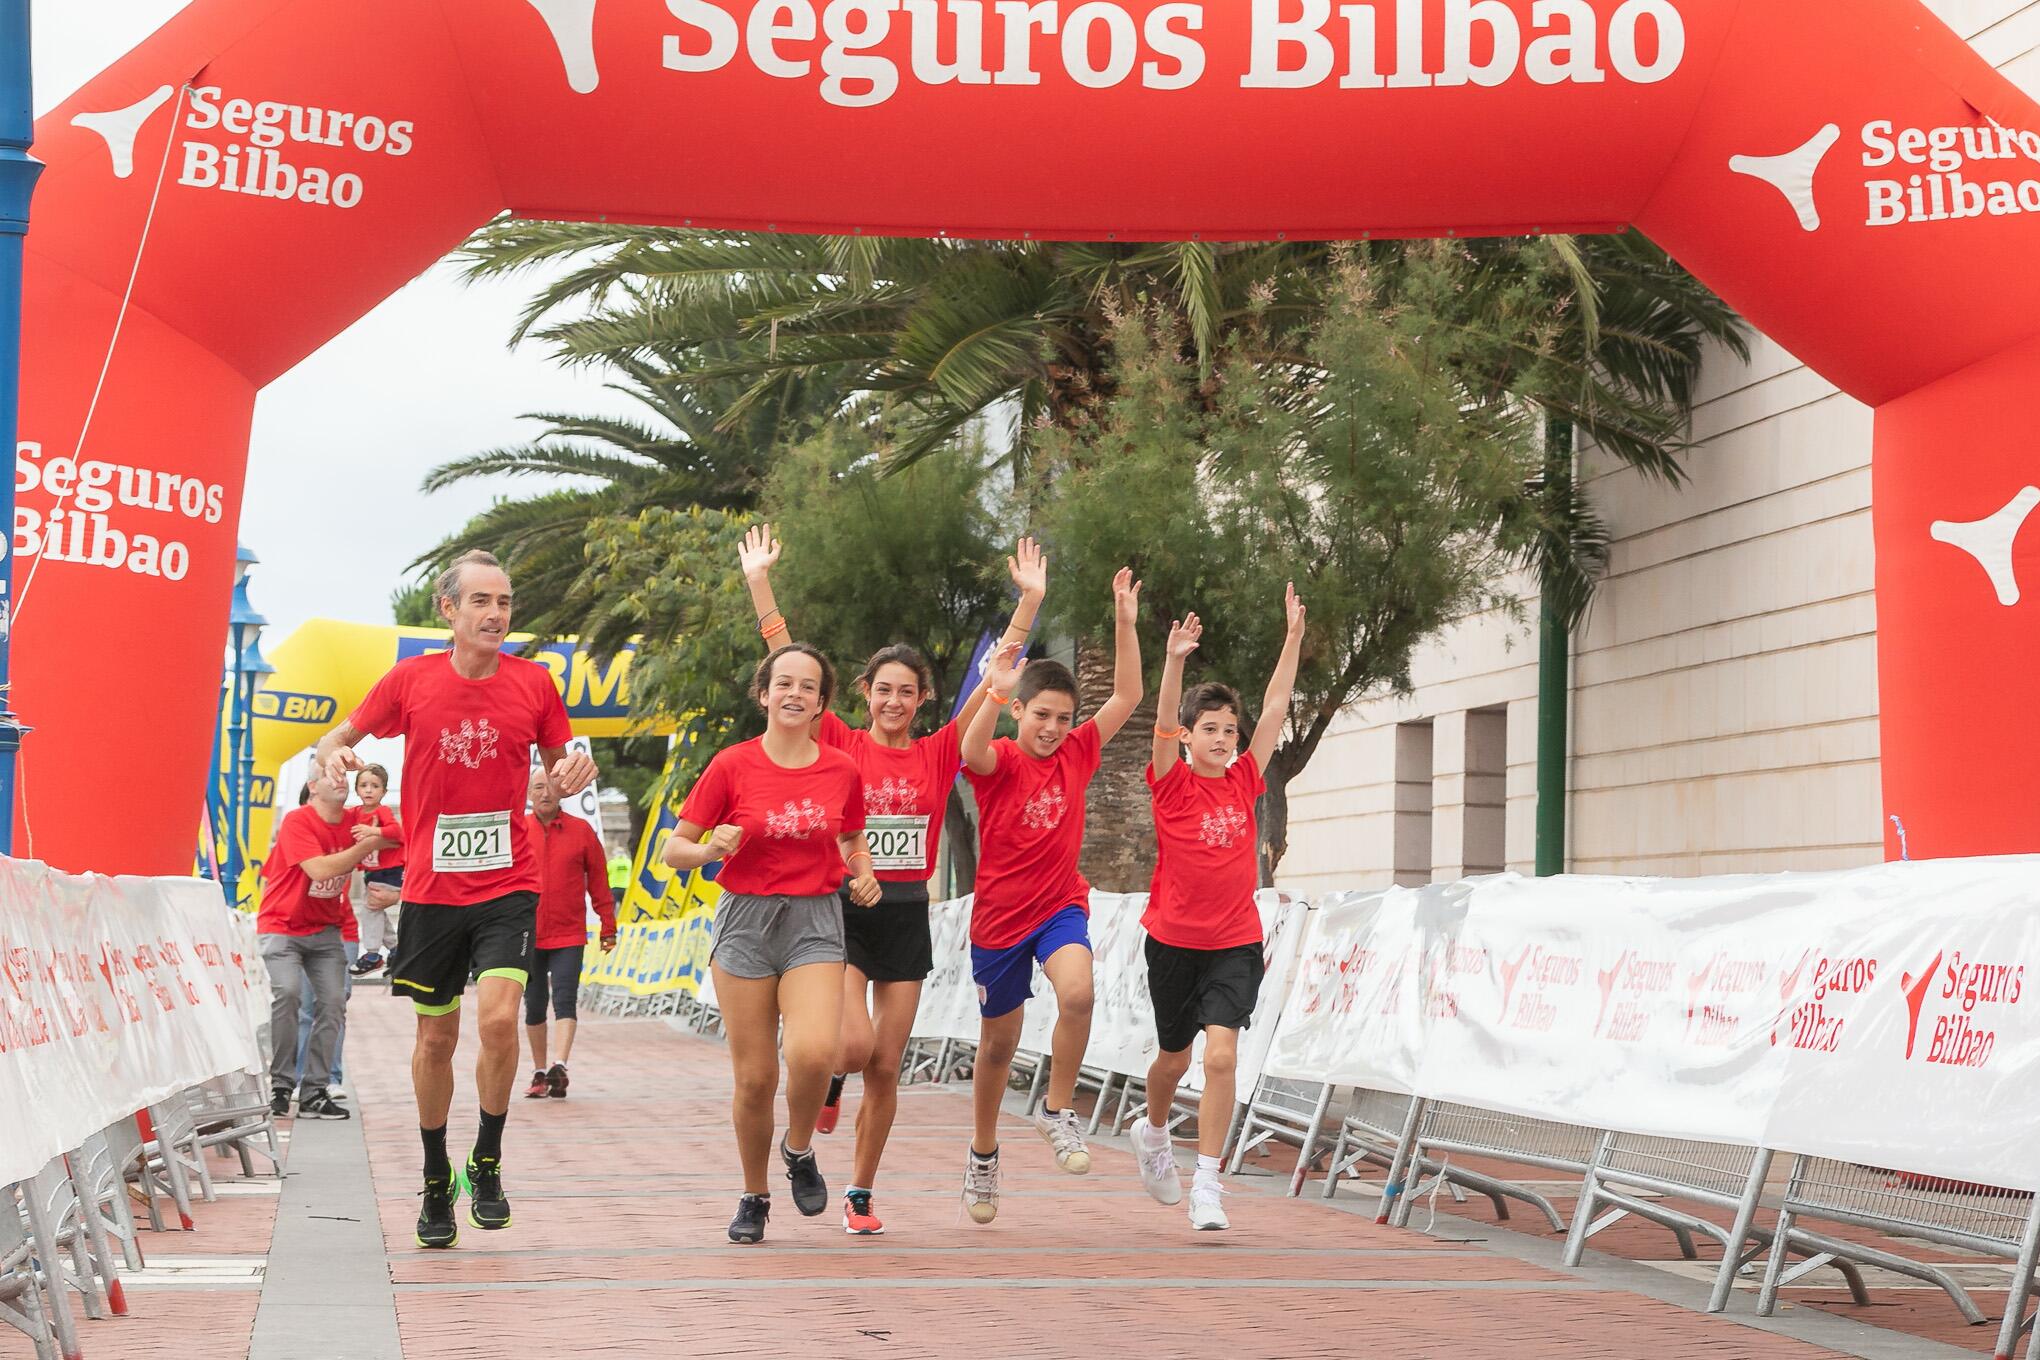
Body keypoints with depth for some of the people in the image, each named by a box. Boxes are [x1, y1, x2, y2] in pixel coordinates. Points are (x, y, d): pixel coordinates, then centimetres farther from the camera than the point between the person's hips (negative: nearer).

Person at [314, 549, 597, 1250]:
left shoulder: (535, 683, -1)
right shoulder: (411, 679, -2)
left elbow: (556, 765, 13)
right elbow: (338, 739, 7)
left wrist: (570, 778, -10)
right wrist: (334, 755, -17)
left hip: (508, 883, -1)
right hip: (432, 886, 1)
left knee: (499, 1017, -19)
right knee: (436, 1036, 9)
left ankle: (486, 1164, 2)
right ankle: (436, 1181, 27)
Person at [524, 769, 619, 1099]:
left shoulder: (581, 831, 2)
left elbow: (599, 881, 5)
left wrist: (608, 928, 5)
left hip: (569, 936, -1)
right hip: (526, 936, 2)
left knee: (564, 1001, -13)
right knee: (534, 1007, 9)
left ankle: (560, 1067, -22)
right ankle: (539, 1073, 19)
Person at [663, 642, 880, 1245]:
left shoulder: (842, 770, 3)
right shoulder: (732, 765, -3)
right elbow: (674, 849, 1)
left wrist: (863, 874, 2)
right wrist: (711, 851, -20)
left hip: (815, 923, 1)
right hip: (746, 920, -1)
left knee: (813, 1051, -23)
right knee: (754, 1075, -1)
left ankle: (799, 1150, 7)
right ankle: (754, 1197, 21)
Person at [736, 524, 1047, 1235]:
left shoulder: (939, 753, 4)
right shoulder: (840, 745, 0)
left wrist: (1030, 599, -7)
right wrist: (760, 583, -12)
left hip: (906, 915, 2)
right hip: (841, 908, -2)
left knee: (886, 1067, 4)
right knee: (855, 1046, -19)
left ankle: (860, 1193, 19)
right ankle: (825, 1078, 19)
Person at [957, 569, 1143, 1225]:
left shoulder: (1076, 755, 0)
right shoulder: (998, 762, -10)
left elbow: (1127, 697, -3)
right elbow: (973, 749, -34)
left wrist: (1125, 623, -14)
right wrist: (995, 691, -50)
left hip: (1061, 906, 2)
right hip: (999, 915, -2)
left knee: (1077, 993, -29)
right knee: (998, 1043, 11)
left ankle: (1059, 1112, -9)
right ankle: (983, 1154, 34)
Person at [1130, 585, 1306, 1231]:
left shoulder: (1244, 782, 3)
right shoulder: (1172, 785, -5)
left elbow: (1275, 709, 1)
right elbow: (1165, 724, -21)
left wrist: (1294, 638, -5)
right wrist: (1174, 662, -36)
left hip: (1236, 943, 1)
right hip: (1174, 940, -1)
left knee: (1222, 1053, -15)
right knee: (1175, 1057, 15)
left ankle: (1206, 1185, -12)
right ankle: (1153, 1132, 47)